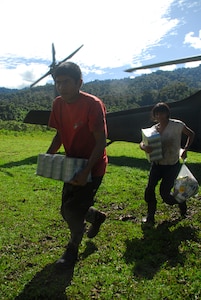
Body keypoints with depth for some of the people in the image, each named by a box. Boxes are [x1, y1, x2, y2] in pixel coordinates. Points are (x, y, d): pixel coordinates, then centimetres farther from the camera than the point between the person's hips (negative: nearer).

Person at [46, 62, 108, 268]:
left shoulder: (93, 104, -23)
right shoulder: (58, 104, -3)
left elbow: (101, 142, -23)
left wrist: (86, 171, -30)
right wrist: (48, 156, -6)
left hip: (92, 166, -6)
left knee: (72, 210, -7)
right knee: (67, 209, 13)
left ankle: (72, 249, 24)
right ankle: (97, 216, 45)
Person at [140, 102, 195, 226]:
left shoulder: (177, 125, -12)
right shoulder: (154, 129, -1)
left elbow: (191, 134, 3)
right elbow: (142, 143, -2)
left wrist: (185, 150, -5)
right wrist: (145, 147, -26)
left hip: (172, 166, -4)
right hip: (157, 164, 4)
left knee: (165, 193, -2)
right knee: (149, 190, -4)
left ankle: (181, 202, 32)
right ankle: (150, 217, 13)